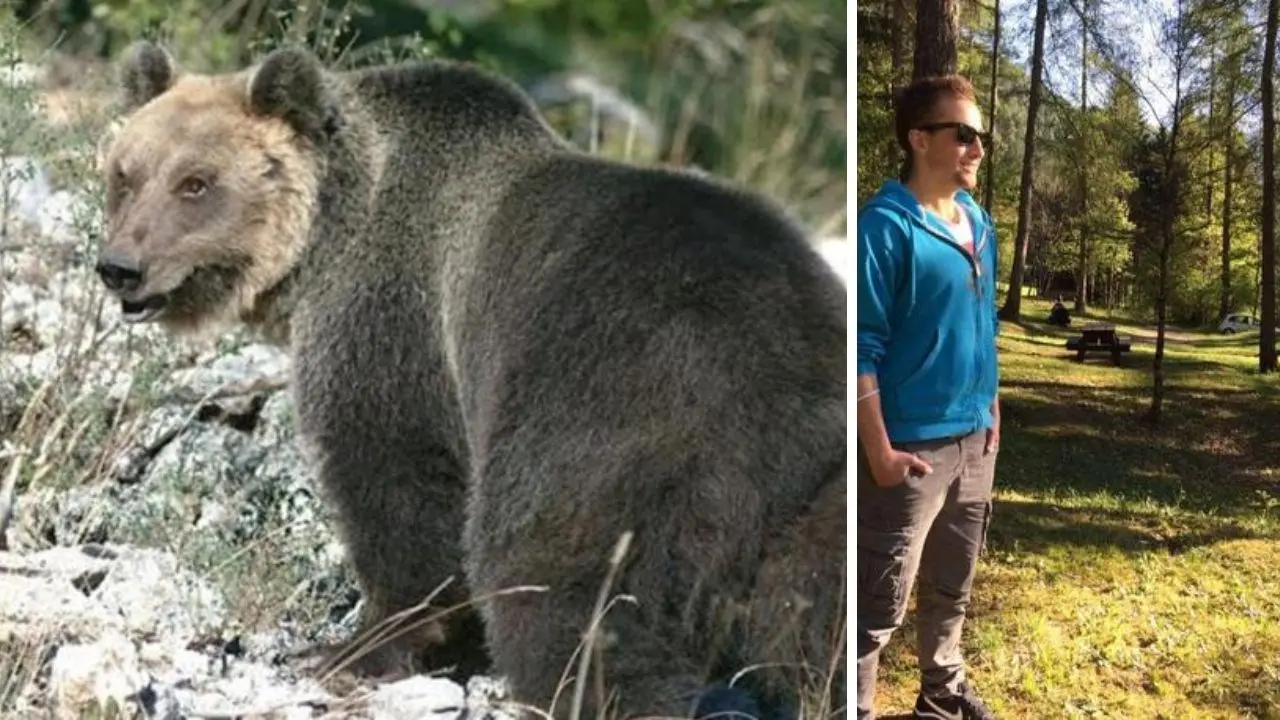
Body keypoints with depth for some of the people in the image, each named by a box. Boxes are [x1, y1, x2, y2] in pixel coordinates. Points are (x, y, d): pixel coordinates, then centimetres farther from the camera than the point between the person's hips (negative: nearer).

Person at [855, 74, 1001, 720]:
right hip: (912, 447, -8)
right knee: (880, 604, -1)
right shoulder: (884, 225, -16)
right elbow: (861, 348, -18)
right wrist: (880, 452, -19)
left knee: (952, 587, 22)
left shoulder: (978, 222, 8)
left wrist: (991, 409, 17)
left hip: (974, 440, 8)